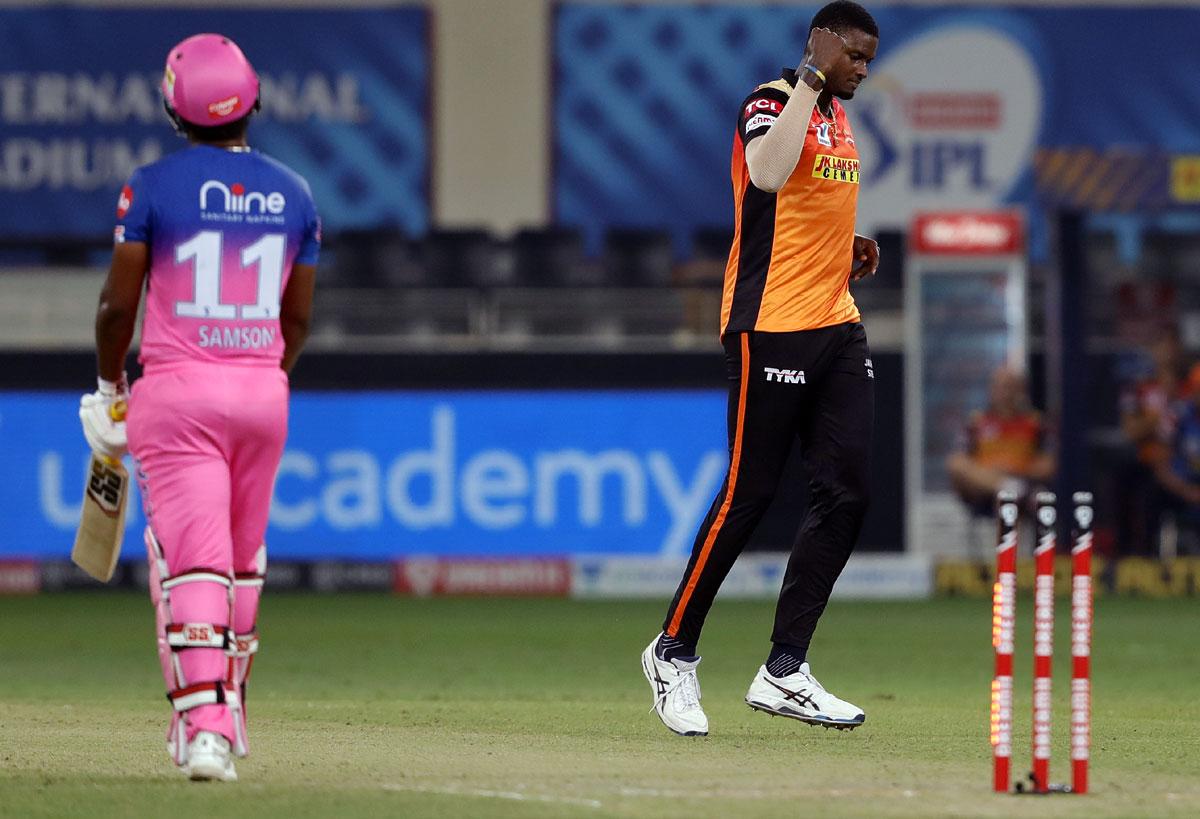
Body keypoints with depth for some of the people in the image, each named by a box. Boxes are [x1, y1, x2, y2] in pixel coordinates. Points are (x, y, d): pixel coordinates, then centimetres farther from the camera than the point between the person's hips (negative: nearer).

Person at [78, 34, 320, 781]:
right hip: (262, 391, 4)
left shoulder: (154, 186, -7)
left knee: (191, 560, -8)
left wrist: (110, 386, 11)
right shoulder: (293, 193, 5)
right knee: (244, 562, 18)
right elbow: (298, 317, 11)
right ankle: (226, 712, 28)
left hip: (178, 387, -4)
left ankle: (204, 726, -21)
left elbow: (118, 303, -4)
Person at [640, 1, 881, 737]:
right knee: (750, 493, -7)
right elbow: (767, 175, -31)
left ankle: (784, 672, 3)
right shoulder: (773, 103, -9)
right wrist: (811, 78, -24)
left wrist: (849, 248, 12)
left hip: (838, 328, 8)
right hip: (771, 326, -8)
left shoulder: (839, 116, 18)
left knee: (847, 491, 0)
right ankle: (674, 652, 9)